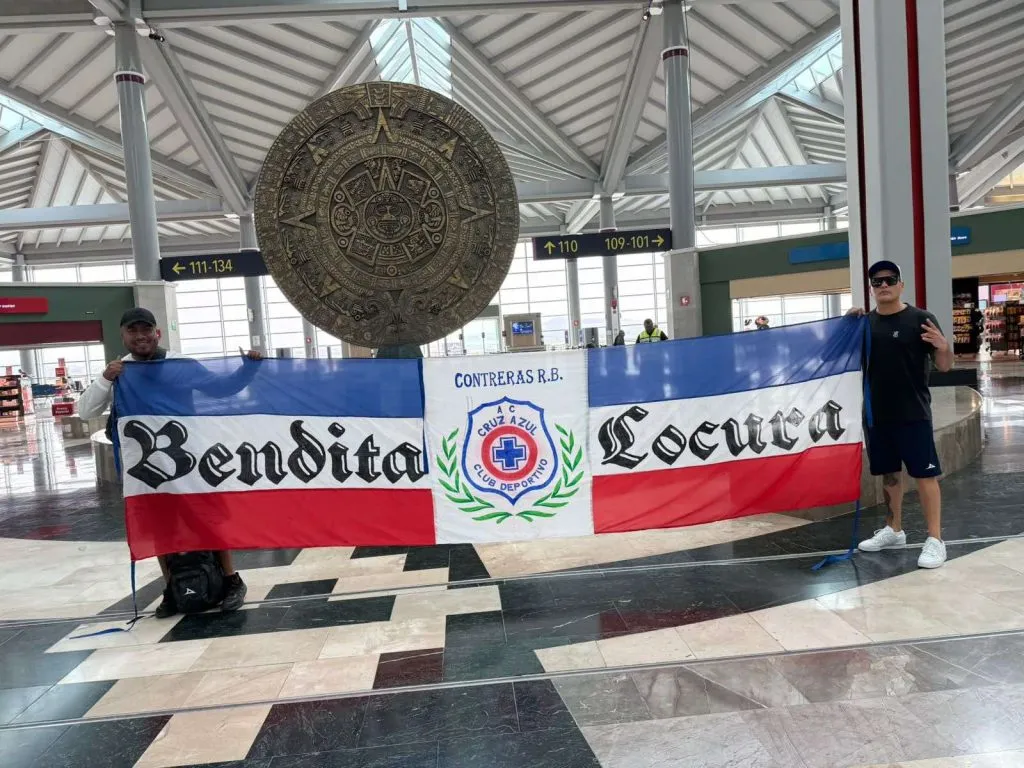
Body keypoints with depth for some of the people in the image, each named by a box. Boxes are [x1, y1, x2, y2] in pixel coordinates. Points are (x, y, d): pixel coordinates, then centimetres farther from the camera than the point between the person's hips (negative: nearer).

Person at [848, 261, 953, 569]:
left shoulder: (920, 319, -5)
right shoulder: (865, 323, 7)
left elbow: (945, 366, -6)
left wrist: (943, 347, -28)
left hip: (913, 413, -4)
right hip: (877, 413, 5)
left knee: (924, 473, -1)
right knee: (889, 472, 15)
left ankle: (935, 540, 7)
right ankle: (894, 531, 28)